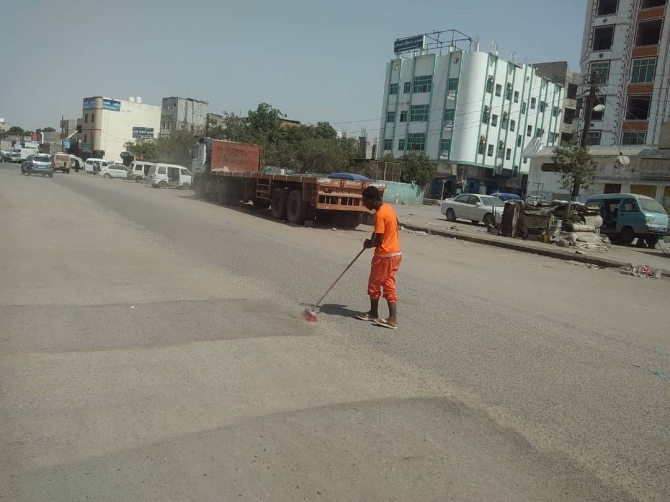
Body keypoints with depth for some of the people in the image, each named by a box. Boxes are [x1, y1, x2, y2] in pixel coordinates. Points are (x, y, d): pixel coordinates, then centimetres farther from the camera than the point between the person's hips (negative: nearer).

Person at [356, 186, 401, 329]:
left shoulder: (379, 215, -21)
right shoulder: (388, 207, 6)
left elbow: (378, 241, -22)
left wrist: (368, 245, -1)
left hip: (384, 256, -9)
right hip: (395, 253, 9)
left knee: (374, 285, 9)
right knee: (389, 286, 9)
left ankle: (373, 313, 25)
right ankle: (393, 319, 6)